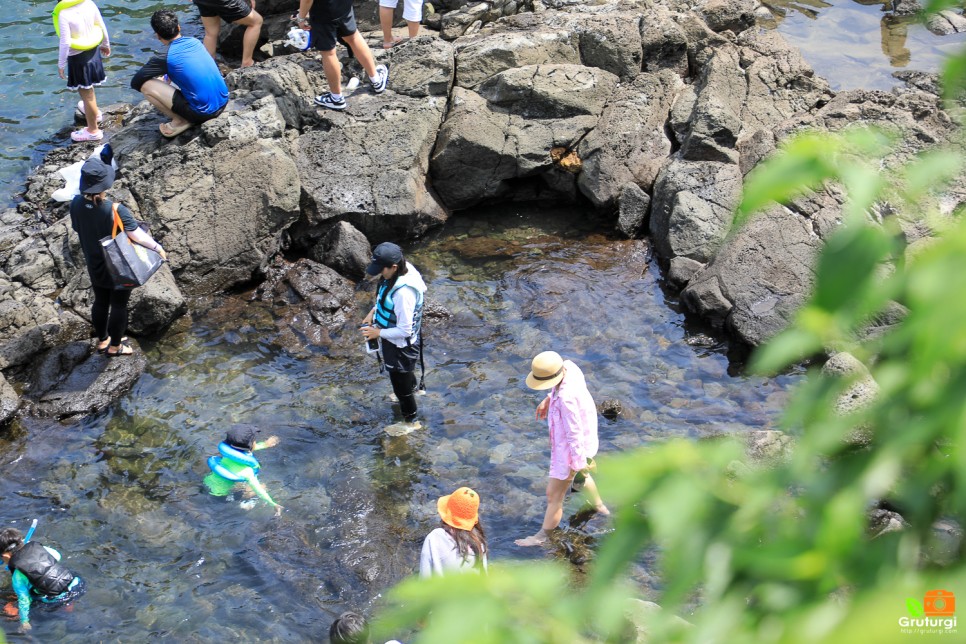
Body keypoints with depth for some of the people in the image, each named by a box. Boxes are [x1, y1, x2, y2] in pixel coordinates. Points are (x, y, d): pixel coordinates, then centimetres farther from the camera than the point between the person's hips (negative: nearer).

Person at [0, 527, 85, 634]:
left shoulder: (17, 576, -9)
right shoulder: (36, 547, 3)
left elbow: (24, 600, -5)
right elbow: (57, 556, 22)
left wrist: (24, 622, 6)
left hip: (61, 598, -7)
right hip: (78, 583, 7)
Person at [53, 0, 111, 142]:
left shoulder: (64, 14, -27)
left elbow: (65, 42, -24)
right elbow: (102, 26, 1)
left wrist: (61, 64, -12)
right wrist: (105, 44, 19)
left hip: (77, 56, -6)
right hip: (93, 51, 7)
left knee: (86, 93, 9)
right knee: (88, 88, 32)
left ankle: (93, 130, 22)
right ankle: (94, 112, 54)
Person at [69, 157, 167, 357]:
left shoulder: (76, 204, -16)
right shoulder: (116, 210, -33)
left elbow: (76, 229, 1)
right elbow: (138, 236, -28)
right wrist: (158, 248, -13)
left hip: (94, 266, 5)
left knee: (100, 302, 25)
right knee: (118, 305, 15)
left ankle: (102, 340, 43)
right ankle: (115, 346, 31)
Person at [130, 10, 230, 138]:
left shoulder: (166, 59, -12)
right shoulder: (195, 42, 6)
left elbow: (135, 83, -1)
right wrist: (168, 78, 28)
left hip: (203, 112, -7)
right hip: (223, 102, 7)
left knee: (145, 85, -4)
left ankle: (180, 121, 3)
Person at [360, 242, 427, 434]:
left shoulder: (403, 292, -40)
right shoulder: (396, 272, -13)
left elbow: (404, 330, -32)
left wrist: (379, 333, -21)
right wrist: (373, 312, -1)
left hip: (401, 345, -8)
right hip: (393, 340, 8)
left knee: (400, 384, 15)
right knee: (406, 372, 36)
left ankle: (410, 421, 37)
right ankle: (412, 390, 65)